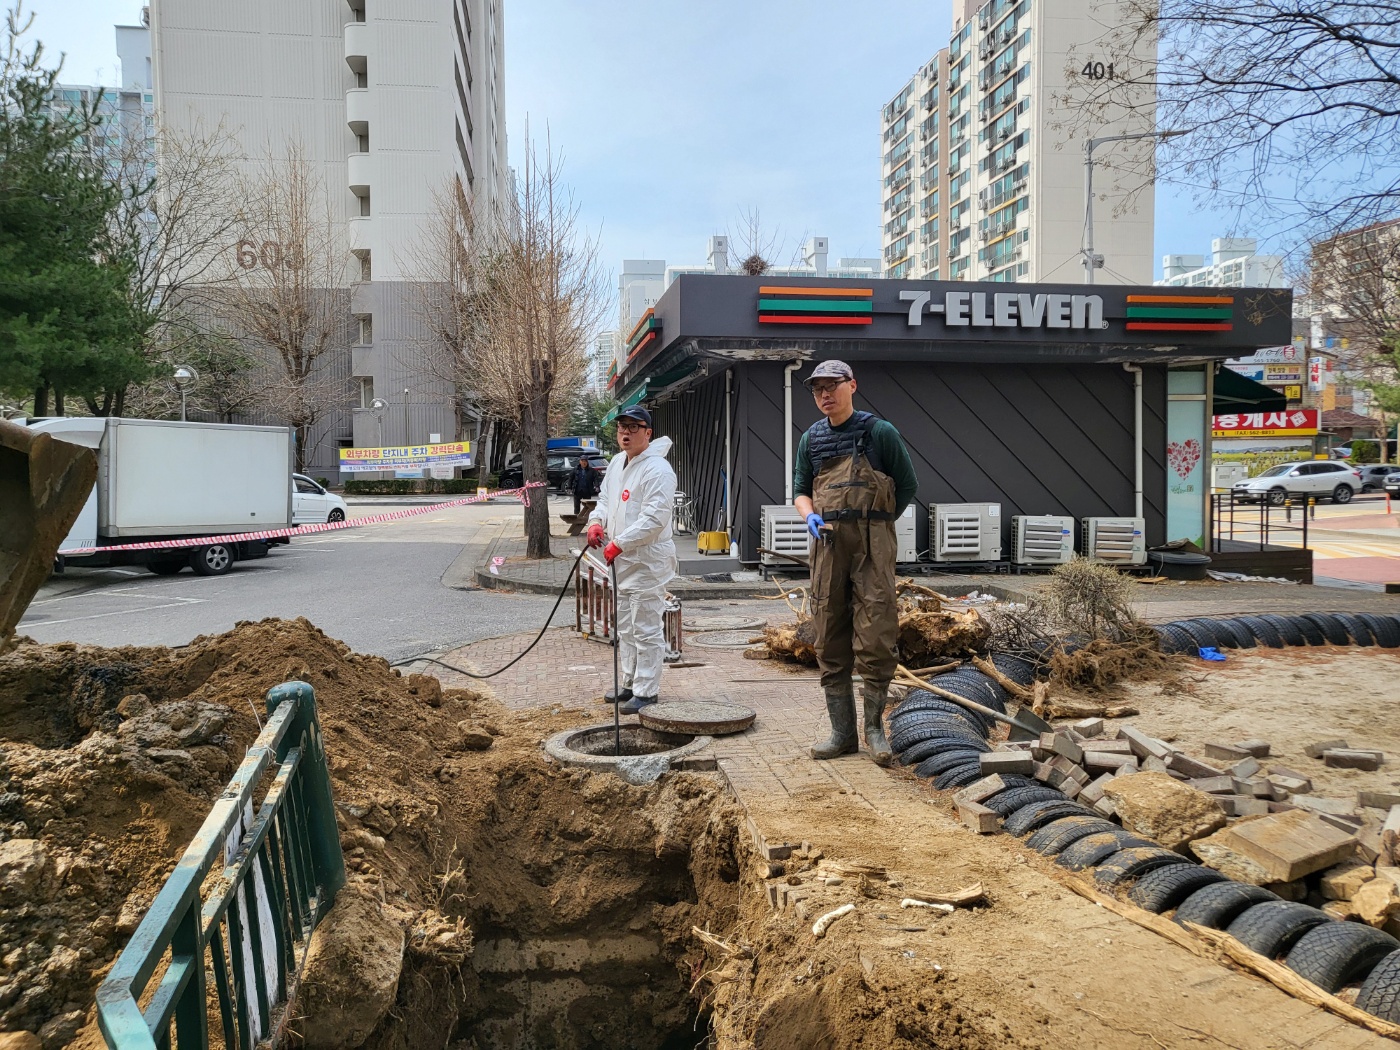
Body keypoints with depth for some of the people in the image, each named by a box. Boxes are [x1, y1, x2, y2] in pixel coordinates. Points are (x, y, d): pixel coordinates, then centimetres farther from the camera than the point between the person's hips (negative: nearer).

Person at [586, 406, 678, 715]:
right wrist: (596, 521, 3)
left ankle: (646, 691, 5)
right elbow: (605, 497, 24)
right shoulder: (616, 463, 12)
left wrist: (619, 543, -22)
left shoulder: (657, 469, -17)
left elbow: (654, 519, -24)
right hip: (621, 561, 10)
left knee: (647, 630, -4)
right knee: (625, 628, 19)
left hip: (648, 562, -10)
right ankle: (630, 683, 32)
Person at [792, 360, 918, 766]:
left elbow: (908, 485, 5)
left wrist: (876, 526, 0)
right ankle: (842, 733, 15)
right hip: (827, 545, 4)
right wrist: (810, 516, -3)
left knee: (875, 634, -7)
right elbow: (800, 490, 18)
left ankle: (874, 727, 9)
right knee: (830, 639, 6)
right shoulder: (811, 439, 12)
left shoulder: (879, 432, -1)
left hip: (872, 545, -4)